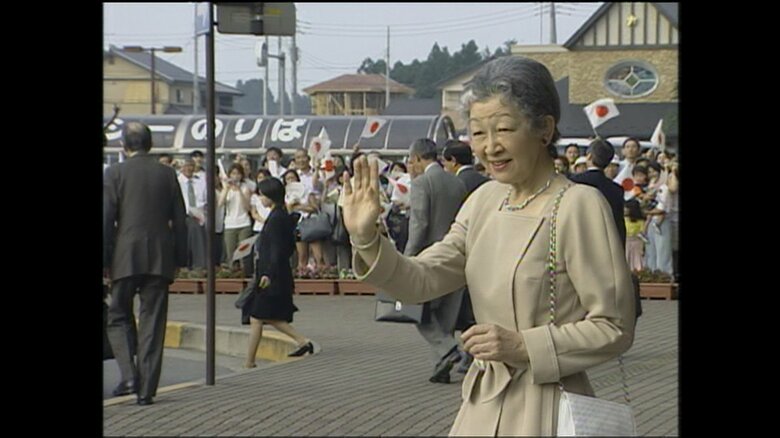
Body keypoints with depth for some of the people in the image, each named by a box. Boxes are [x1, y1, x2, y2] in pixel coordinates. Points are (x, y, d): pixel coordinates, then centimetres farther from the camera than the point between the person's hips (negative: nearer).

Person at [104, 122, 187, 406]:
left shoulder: (115, 174, -3)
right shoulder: (167, 174, 5)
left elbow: (106, 221, -5)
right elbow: (180, 220, 7)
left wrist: (104, 261, 0)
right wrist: (179, 259, 13)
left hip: (126, 258, -2)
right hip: (160, 259, 2)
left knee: (119, 318, 12)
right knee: (152, 322, 5)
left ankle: (129, 375, -6)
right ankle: (147, 389, 3)